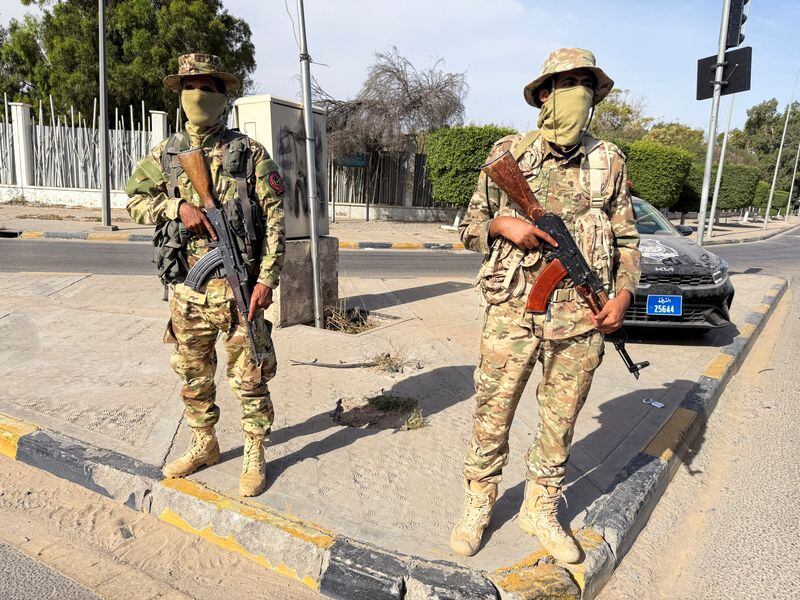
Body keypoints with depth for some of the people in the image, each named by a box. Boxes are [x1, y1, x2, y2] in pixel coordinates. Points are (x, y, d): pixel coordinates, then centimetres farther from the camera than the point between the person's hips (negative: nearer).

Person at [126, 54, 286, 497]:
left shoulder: (249, 153, -3)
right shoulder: (165, 154, 10)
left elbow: (275, 217, -6)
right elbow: (135, 199, 12)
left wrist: (267, 278, -12)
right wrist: (178, 207, -9)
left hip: (237, 286, -4)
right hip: (186, 289, 5)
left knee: (247, 377, 4)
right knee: (191, 374, 16)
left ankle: (254, 456, 22)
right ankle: (203, 446, 36)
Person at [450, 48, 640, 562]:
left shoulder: (609, 161, 9)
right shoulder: (508, 153, 4)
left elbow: (626, 240, 12)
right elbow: (470, 227, 8)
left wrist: (624, 294, -2)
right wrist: (503, 223, -12)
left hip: (581, 320, 2)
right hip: (512, 313, -1)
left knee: (560, 422, 12)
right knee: (492, 416, 7)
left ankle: (541, 511, 33)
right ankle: (478, 505, 29)